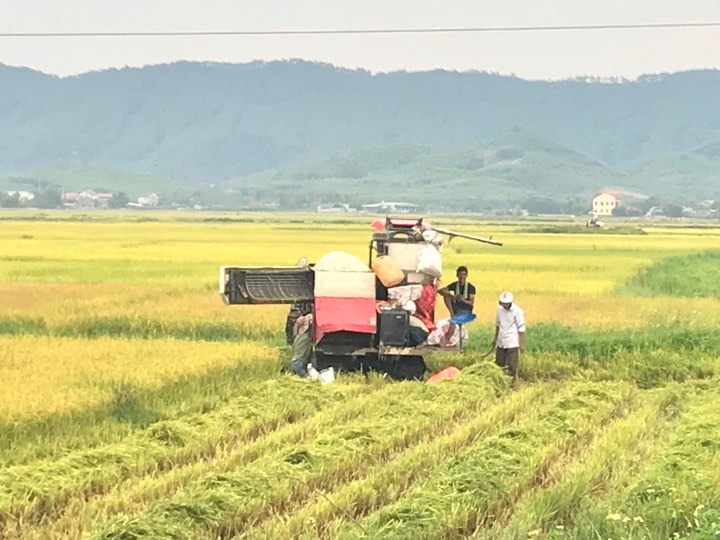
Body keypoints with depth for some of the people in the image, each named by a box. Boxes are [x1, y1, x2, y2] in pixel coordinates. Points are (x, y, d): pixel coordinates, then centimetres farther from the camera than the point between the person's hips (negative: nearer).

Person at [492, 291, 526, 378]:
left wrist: (522, 344, -14)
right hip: (501, 342, 7)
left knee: (512, 366, -5)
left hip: (512, 343, -6)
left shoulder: (517, 311, -13)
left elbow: (521, 328, -12)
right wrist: (495, 338, 25)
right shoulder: (500, 309, 5)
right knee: (499, 364, 11)